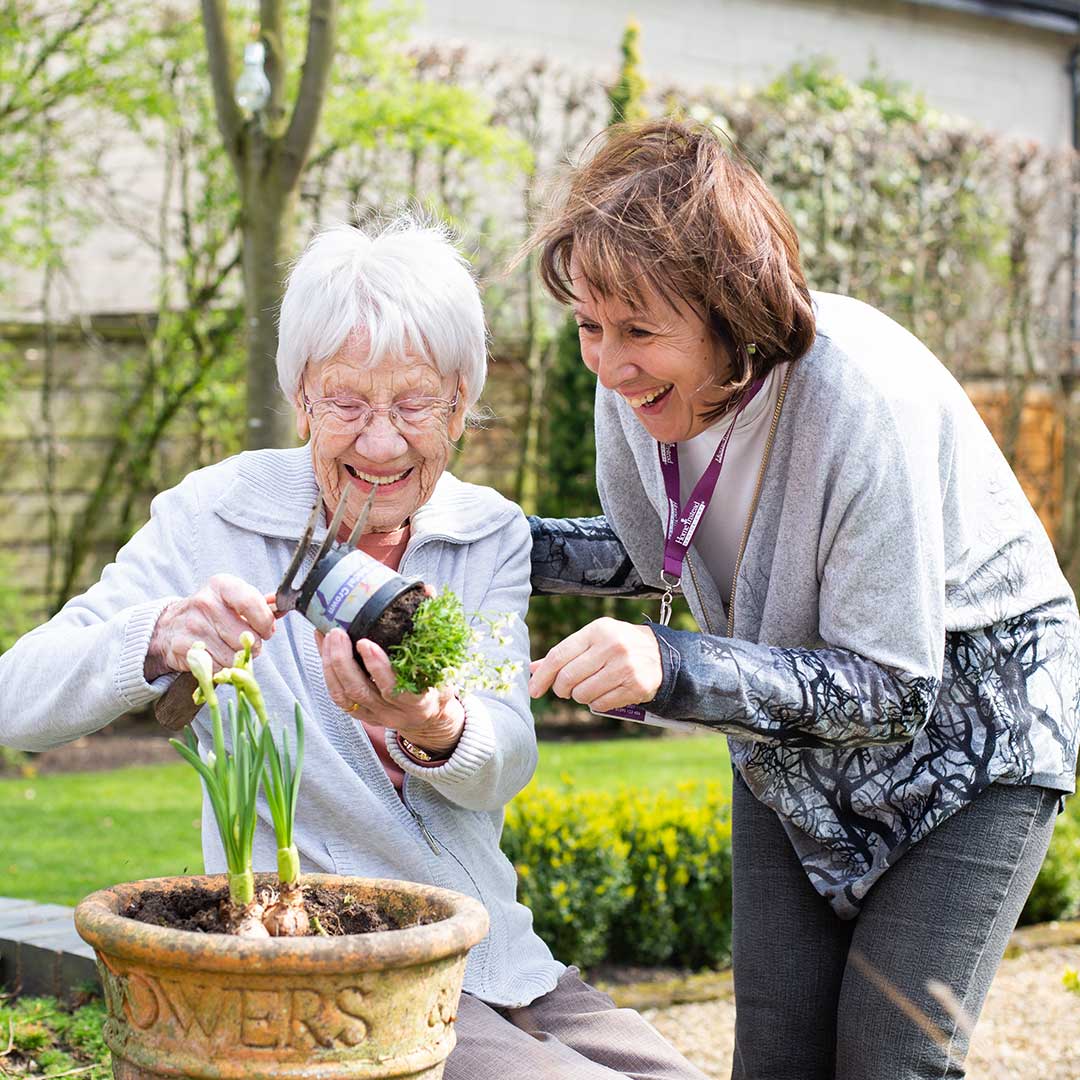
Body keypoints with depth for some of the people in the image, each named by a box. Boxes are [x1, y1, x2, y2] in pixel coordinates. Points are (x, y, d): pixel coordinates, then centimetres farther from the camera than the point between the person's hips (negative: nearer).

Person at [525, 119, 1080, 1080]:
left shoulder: (861, 395, -34)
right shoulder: (636, 385, -15)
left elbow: (895, 687, -31)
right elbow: (652, 553, 6)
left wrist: (673, 669, -44)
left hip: (966, 720, -6)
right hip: (797, 724, 6)